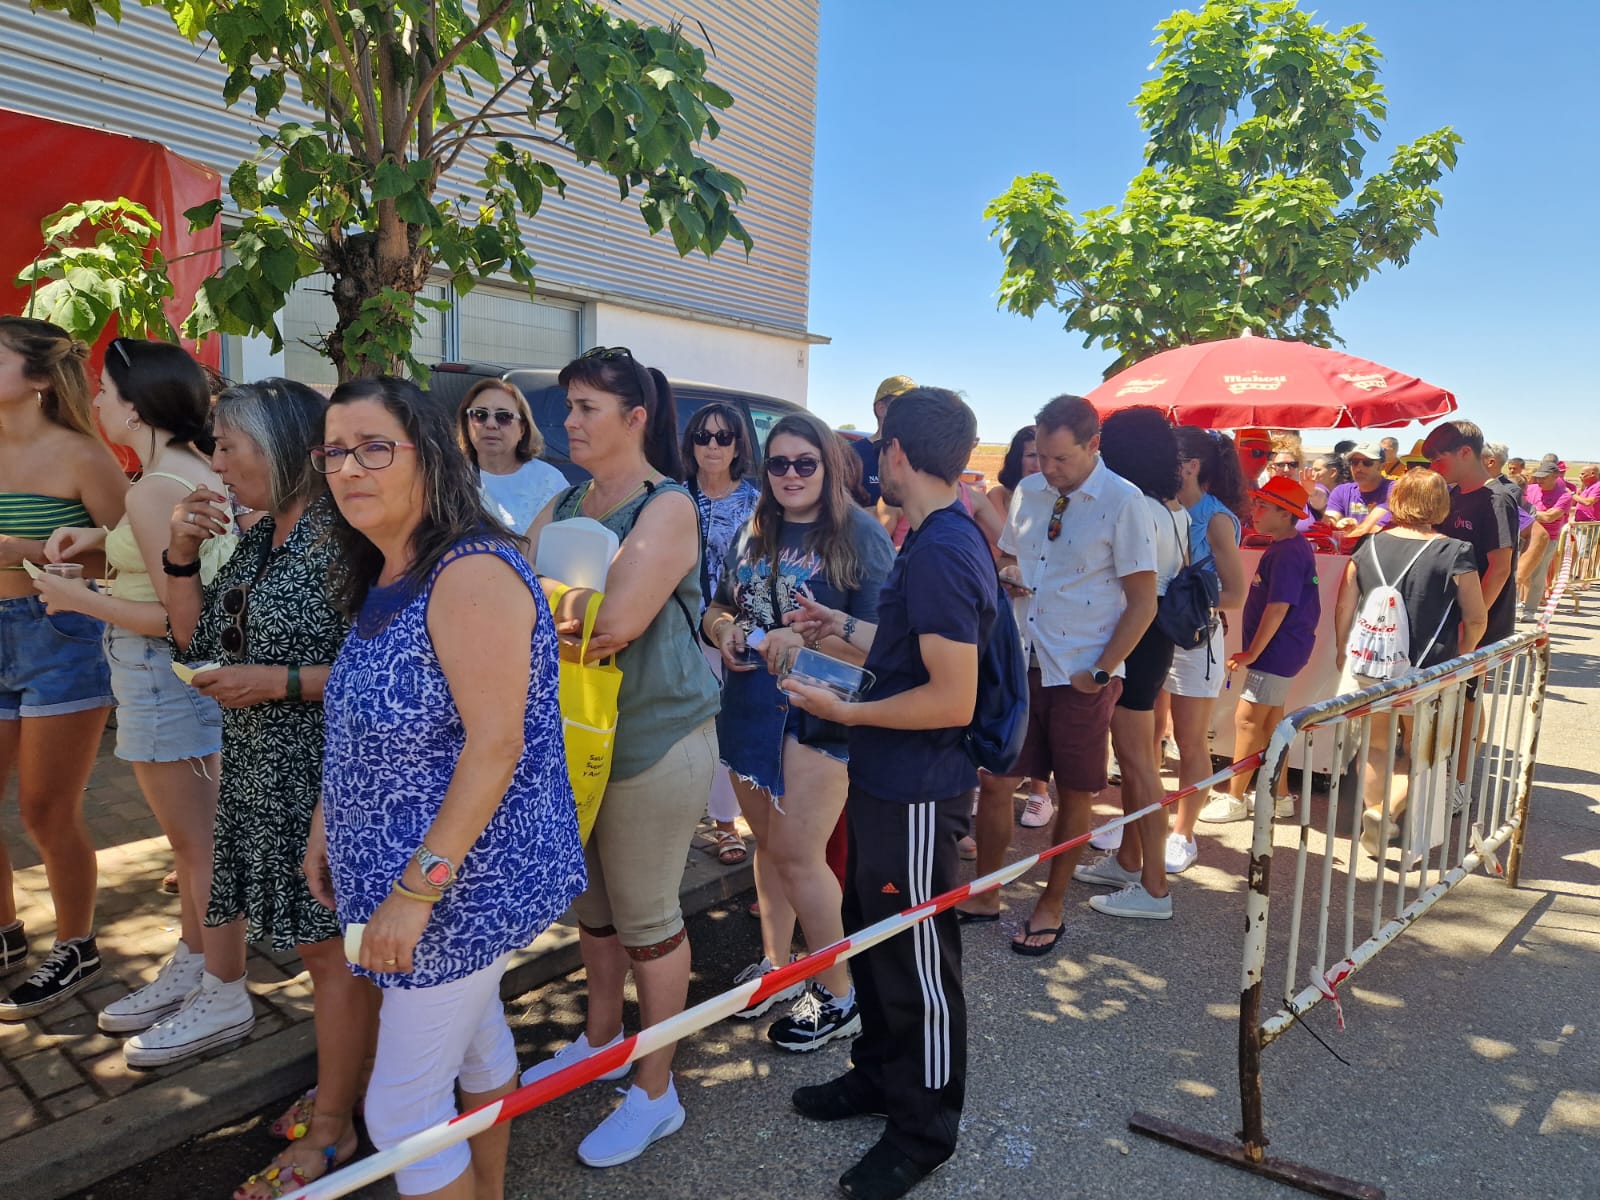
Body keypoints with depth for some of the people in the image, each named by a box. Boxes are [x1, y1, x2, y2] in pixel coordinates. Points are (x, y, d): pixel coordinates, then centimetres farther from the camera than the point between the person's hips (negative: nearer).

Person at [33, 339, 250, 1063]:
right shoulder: (197, 466, 7)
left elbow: (176, 615, -22)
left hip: (165, 673, -9)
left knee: (198, 846, 3)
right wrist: (99, 539, 11)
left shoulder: (154, 490, -21)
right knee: (193, 840, 21)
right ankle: (190, 969, 37)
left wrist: (78, 598, -11)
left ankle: (225, 1001, 17)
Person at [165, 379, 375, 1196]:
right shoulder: (258, 539, 9)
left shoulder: (341, 537, -18)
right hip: (262, 774, 8)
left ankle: (330, 1131, 22)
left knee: (330, 946, 5)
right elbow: (196, 639, 14)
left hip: (322, 777, -8)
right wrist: (182, 555, 2)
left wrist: (279, 681, -20)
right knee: (318, 941, 19)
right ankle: (342, 1082, 36)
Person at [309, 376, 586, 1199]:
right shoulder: (382, 580, 6)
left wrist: (416, 889, -25)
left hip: (467, 883, -9)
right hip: (404, 871, 9)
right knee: (476, 1035, 26)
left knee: (401, 1111, 2)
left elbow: (496, 745, -27)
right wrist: (327, 822, 10)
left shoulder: (472, 573, -23)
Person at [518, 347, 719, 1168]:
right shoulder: (562, 505, 9)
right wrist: (580, 610, -18)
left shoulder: (668, 507, -13)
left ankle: (655, 1092, 23)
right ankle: (602, 1041, 42)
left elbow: (618, 618, -24)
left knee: (645, 916, 5)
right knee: (590, 903, 20)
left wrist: (551, 605, -9)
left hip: (654, 739, -7)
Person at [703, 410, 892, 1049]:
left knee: (797, 854, -4)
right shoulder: (753, 534, 11)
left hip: (818, 714, -6)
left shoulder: (861, 534, -8)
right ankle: (775, 965, 35)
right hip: (749, 707, 6)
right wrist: (723, 628, -5)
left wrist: (807, 639, -27)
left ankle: (838, 996, 15)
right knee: (768, 844, 16)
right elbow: (719, 606, 18)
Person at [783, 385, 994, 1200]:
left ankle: (924, 1127, 28)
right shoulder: (939, 541, 8)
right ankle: (880, 1074, 44)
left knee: (916, 959, 8)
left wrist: (847, 713, -18)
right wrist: (841, 628, 20)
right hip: (887, 783, 10)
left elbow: (953, 697, -26)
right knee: (872, 935, 24)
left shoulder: (940, 553, -23)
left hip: (916, 795, -10)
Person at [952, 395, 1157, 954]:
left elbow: (1143, 601, -9)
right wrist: (1005, 574, -3)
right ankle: (984, 895, 25)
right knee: (995, 784, 7)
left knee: (1075, 796, 10)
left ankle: (1051, 907, 27)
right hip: (1022, 666, 5)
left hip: (1082, 676, -4)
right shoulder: (1028, 491, 5)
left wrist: (1100, 672, -12)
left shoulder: (1123, 503, -11)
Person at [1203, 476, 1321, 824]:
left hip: (1277, 650, -10)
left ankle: (1235, 800, 1)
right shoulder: (1286, 547, 13)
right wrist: (1254, 651, 17)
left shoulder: (1287, 553, -19)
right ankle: (1278, 796, 26)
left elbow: (1278, 607, -23)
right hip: (1279, 649, 10)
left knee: (1247, 719, -6)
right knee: (1270, 720, 16)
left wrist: (1252, 653, -18)